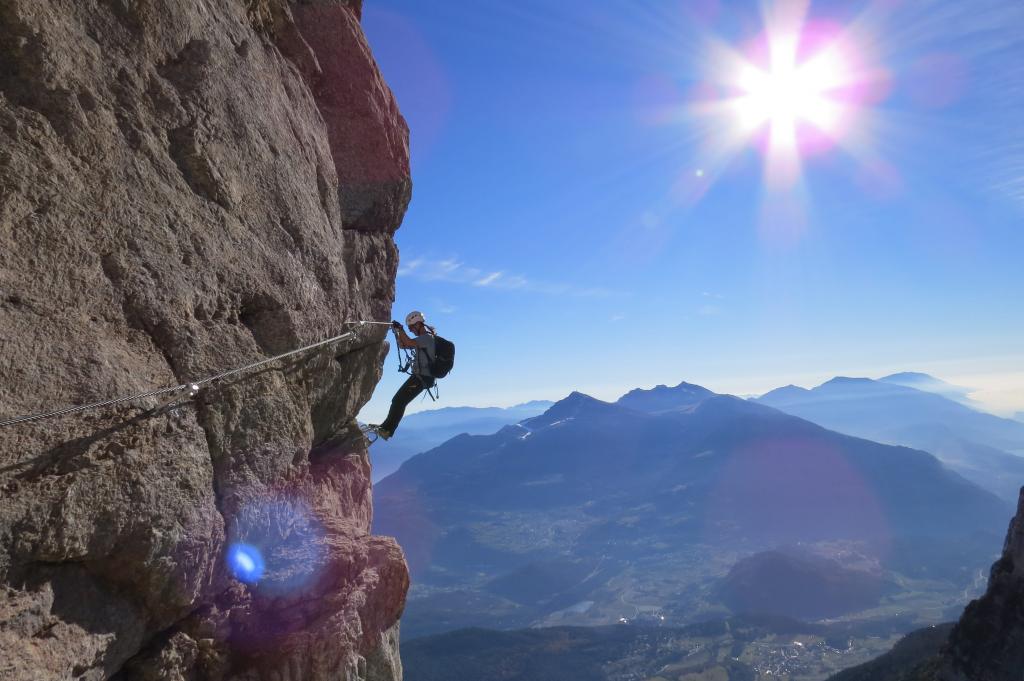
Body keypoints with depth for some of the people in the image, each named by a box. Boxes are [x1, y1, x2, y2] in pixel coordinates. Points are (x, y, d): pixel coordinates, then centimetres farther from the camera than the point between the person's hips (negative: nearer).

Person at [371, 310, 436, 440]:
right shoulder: (422, 338, 18)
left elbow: (409, 343, -28)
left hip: (422, 377, -10)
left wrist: (400, 329, -17)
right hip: (420, 376, 10)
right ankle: (386, 426, 21)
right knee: (397, 400, 13)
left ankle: (387, 430, -10)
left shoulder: (428, 337, -14)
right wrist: (397, 331, 9)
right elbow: (402, 345, 23)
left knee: (399, 401, -13)